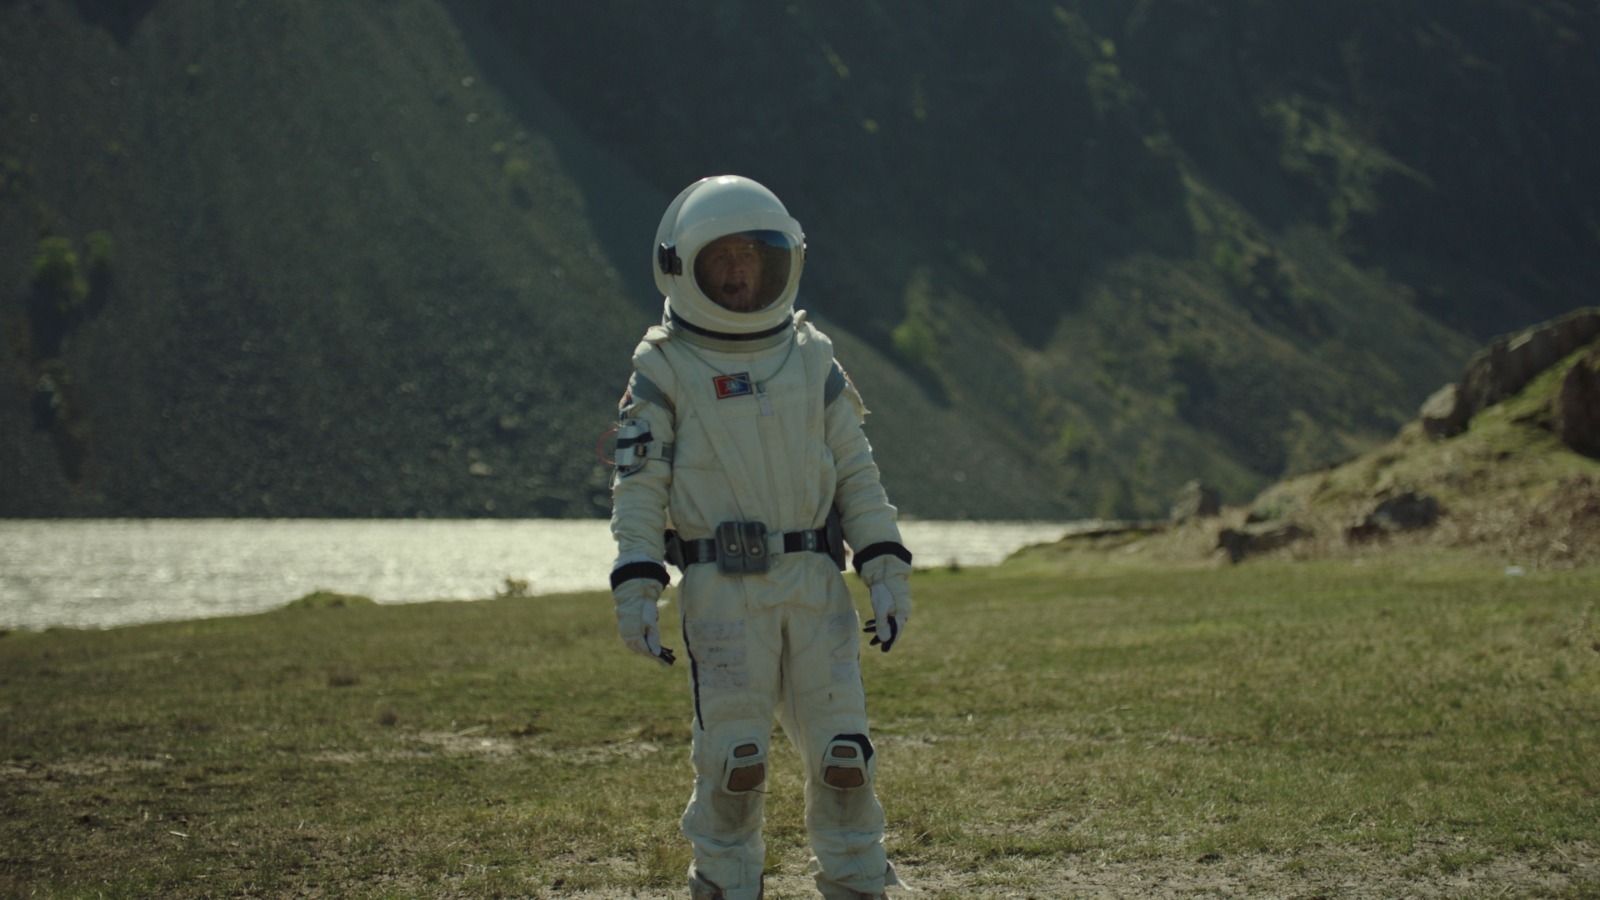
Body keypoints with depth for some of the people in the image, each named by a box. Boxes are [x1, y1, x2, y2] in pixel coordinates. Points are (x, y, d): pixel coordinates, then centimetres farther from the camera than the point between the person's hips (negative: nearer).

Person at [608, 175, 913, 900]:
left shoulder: (812, 360, 12)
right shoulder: (665, 370, 3)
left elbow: (856, 474, 13)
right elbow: (639, 487, 0)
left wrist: (886, 572, 6)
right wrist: (637, 590, -9)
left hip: (816, 585, 3)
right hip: (722, 592, -3)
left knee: (841, 749, 1)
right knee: (734, 758, -4)